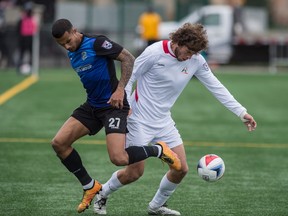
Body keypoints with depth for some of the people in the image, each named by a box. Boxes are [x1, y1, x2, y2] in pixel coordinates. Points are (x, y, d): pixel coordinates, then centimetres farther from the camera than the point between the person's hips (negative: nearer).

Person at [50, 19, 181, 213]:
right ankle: (90, 187, 10)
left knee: (119, 159, -22)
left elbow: (128, 58, -17)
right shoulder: (72, 54, 11)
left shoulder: (96, 43, -14)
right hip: (92, 106, 8)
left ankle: (158, 150, 6)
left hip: (113, 105, -8)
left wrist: (120, 89, -23)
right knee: (59, 143, -4)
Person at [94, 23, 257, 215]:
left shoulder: (196, 60, -5)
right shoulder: (155, 53, -19)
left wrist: (241, 112, -4)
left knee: (181, 169, -1)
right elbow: (129, 77, -10)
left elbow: (216, 87, -1)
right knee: (134, 173, -3)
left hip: (164, 121, 6)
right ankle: (102, 195, 24)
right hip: (140, 120, -6)